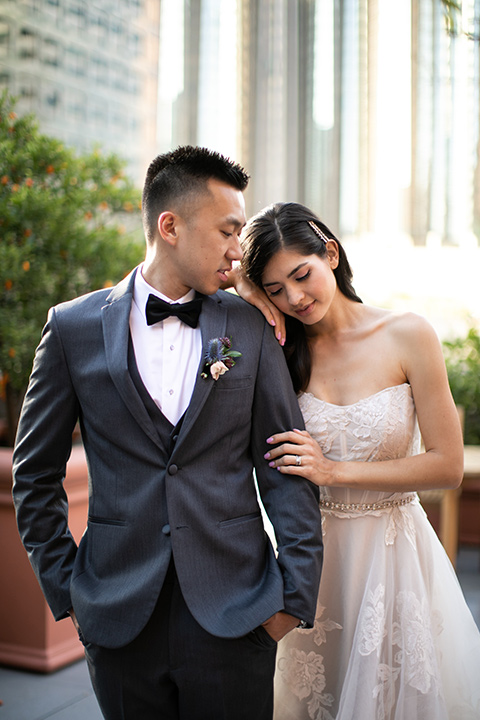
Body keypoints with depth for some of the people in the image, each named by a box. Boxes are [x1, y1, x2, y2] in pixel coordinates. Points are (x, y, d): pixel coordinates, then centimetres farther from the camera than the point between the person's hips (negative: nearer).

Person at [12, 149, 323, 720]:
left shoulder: (251, 328, 1)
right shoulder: (74, 328, -1)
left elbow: (285, 467, 1)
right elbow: (35, 474, 5)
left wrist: (296, 594, -3)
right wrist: (64, 588, 4)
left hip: (234, 612, 0)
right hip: (118, 615, 0)